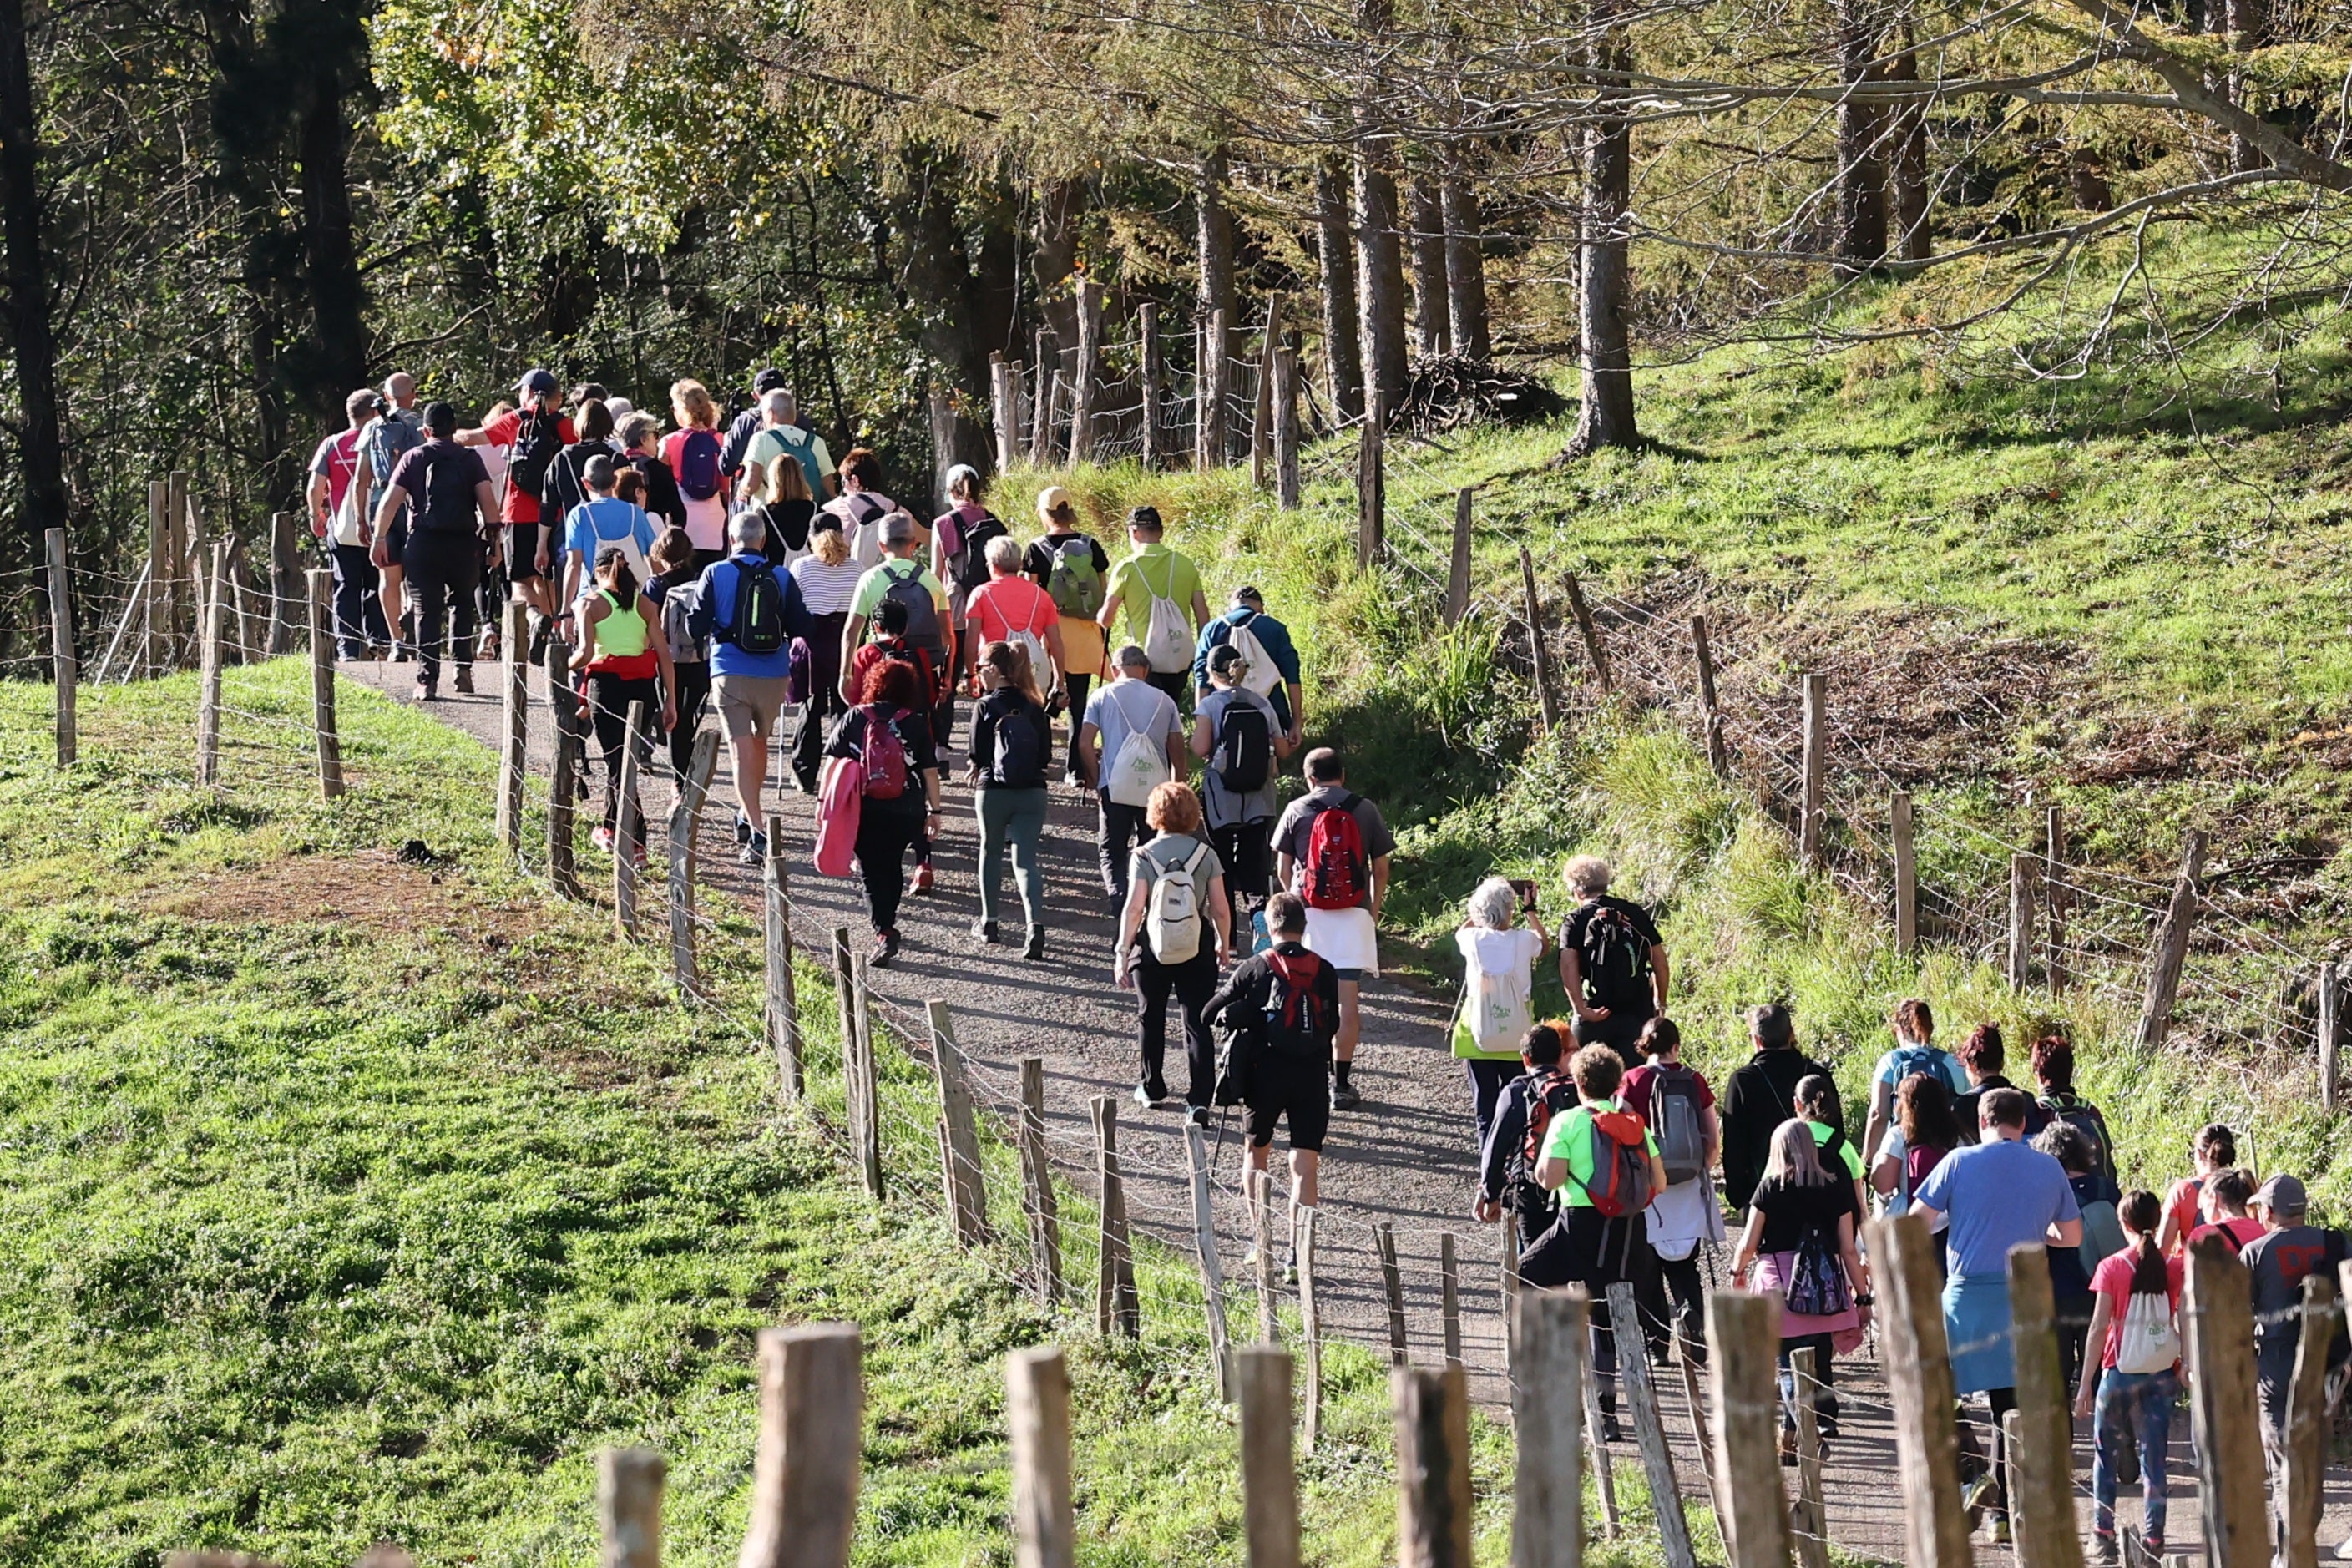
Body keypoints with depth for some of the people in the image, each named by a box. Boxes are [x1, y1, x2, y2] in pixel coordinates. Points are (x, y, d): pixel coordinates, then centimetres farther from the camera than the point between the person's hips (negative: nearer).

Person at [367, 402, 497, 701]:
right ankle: (464, 668, 8)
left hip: (423, 542, -1)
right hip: (463, 542, 1)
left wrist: (379, 540, 3)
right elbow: (488, 500, -6)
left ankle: (427, 680, -3)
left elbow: (390, 502, -2)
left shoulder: (414, 458, 4)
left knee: (427, 611, 3)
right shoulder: (469, 460, 4)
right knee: (464, 604, 19)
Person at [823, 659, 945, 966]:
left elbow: (833, 762, 0)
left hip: (863, 811, -1)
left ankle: (883, 932, -15)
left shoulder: (854, 718, 1)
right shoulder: (917, 723, 1)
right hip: (906, 812, 1)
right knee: (892, 866, 20)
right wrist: (934, 810, 9)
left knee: (872, 872, 1)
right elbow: (930, 771, 2)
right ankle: (886, 924, 28)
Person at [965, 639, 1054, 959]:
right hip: (1032, 791, 2)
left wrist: (978, 770, 13)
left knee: (991, 851, 18)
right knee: (1026, 858, 2)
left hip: (993, 790, -2)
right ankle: (1036, 924, -18)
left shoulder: (986, 706, -8)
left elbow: (978, 754, -8)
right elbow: (1046, 754, 3)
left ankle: (988, 921, 27)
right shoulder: (1035, 707, 1)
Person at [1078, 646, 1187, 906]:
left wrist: (1095, 780, 9)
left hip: (1115, 787, -2)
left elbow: (1085, 744, -2)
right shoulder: (1163, 701, 10)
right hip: (1155, 787, 2)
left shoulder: (1102, 697, 4)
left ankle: (1120, 900, -17)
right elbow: (1177, 751, 11)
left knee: (1110, 852, 5)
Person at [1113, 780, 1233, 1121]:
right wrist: (1223, 944, 14)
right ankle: (1199, 1099, -9)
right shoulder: (1205, 855, -5)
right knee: (1198, 1023, 1)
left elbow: (1133, 908, -13)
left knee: (1151, 1017, 20)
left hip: (1152, 948, 0)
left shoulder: (1144, 856, -9)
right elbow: (1220, 908, -3)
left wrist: (1123, 953, -8)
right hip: (1197, 949, 0)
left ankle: (1151, 1088, 33)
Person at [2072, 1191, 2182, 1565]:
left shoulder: (2112, 1267, -7)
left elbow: (2099, 1328, -8)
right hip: (2161, 1375, 2)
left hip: (2120, 1372, -2)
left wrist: (2086, 1383, -4)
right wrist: (2186, 1370, 8)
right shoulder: (2175, 1267, -1)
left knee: (2106, 1457, 13)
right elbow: (2186, 1324, -3)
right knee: (2153, 1459, 5)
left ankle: (2103, 1536, 13)